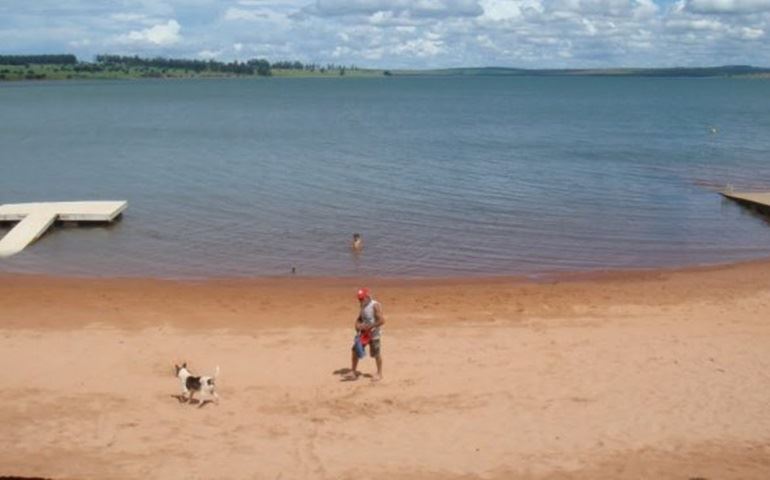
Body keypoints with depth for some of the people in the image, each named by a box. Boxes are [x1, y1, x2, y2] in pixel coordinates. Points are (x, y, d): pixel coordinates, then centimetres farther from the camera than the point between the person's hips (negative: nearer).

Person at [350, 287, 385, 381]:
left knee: (376, 354, 4)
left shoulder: (375, 306, -18)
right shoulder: (363, 306, 7)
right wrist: (357, 325, -4)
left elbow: (382, 320, -24)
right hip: (364, 333, 8)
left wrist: (369, 326, -23)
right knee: (355, 350, 7)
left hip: (374, 334, -8)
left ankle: (379, 374, 20)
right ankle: (353, 371, 21)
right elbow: (359, 319, 18)